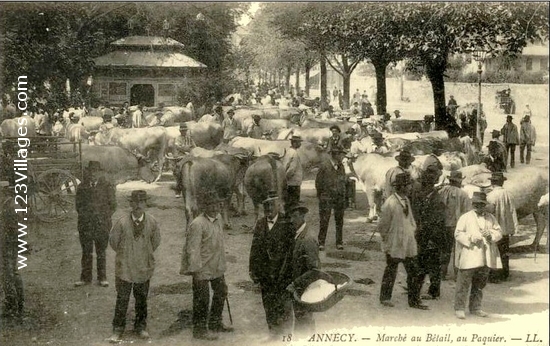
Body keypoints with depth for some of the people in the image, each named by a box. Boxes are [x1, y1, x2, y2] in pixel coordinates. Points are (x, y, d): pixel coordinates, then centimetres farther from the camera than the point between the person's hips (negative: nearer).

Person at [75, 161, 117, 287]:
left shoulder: (108, 186, 0)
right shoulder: (82, 187, 6)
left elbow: (113, 205, 3)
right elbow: (78, 204, 13)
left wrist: (104, 217, -1)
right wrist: (84, 215, 3)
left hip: (102, 225, -2)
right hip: (85, 225, 2)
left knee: (101, 252, 7)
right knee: (86, 252, 8)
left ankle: (102, 278, 16)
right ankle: (85, 278, 17)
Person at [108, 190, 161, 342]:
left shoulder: (152, 222, -8)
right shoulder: (122, 222, -14)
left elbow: (155, 242, 8)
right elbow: (113, 241, 0)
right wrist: (124, 254, 9)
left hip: (144, 268, 2)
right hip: (125, 268, -2)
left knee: (142, 299, 14)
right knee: (122, 300, 5)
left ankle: (140, 326, 32)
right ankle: (118, 329, 20)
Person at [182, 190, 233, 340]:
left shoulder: (218, 218, 3)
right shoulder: (197, 224, -22)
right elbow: (193, 249, -22)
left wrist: (222, 263, 19)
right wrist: (196, 270, -23)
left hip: (217, 267, 9)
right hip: (202, 268, -9)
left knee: (221, 292, 21)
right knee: (202, 299, 2)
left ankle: (215, 324, 39)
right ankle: (200, 330, 19)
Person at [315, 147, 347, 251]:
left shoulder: (341, 166, 9)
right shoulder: (324, 166, -7)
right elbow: (318, 181, -3)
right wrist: (320, 195, 0)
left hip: (340, 197, 5)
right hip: (327, 197, -5)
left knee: (339, 221, 7)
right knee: (324, 220, -4)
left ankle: (339, 242, 15)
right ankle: (321, 243, 2)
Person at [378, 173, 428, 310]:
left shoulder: (406, 200, 4)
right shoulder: (390, 203, -19)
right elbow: (383, 226, -12)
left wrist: (413, 229, 11)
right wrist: (386, 241, -5)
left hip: (409, 244, 7)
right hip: (395, 246, -7)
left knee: (414, 273, 8)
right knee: (391, 272, 8)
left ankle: (414, 300, 17)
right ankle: (385, 298, 26)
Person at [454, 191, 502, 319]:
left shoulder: (491, 218, 13)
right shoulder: (465, 217, 0)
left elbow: (498, 233, 10)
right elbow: (458, 233, -6)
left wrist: (491, 235, -11)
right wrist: (471, 238, -19)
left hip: (485, 258, 5)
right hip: (468, 257, -5)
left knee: (479, 284, 14)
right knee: (463, 284, -3)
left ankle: (475, 308, 26)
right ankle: (459, 308, 4)